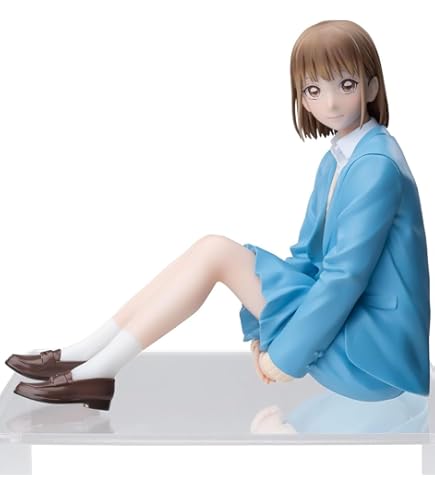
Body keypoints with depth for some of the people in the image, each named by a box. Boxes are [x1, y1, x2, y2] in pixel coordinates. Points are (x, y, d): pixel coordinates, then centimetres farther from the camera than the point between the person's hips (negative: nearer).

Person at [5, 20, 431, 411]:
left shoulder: (376, 165, -18)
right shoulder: (335, 162, 12)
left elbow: (347, 274, -22)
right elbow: (307, 257, 15)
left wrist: (288, 353, -16)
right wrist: (267, 325, 4)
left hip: (373, 351, -9)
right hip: (340, 321, 9)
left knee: (216, 252, -16)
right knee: (211, 249, -1)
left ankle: (98, 369, -10)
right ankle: (87, 356, -1)